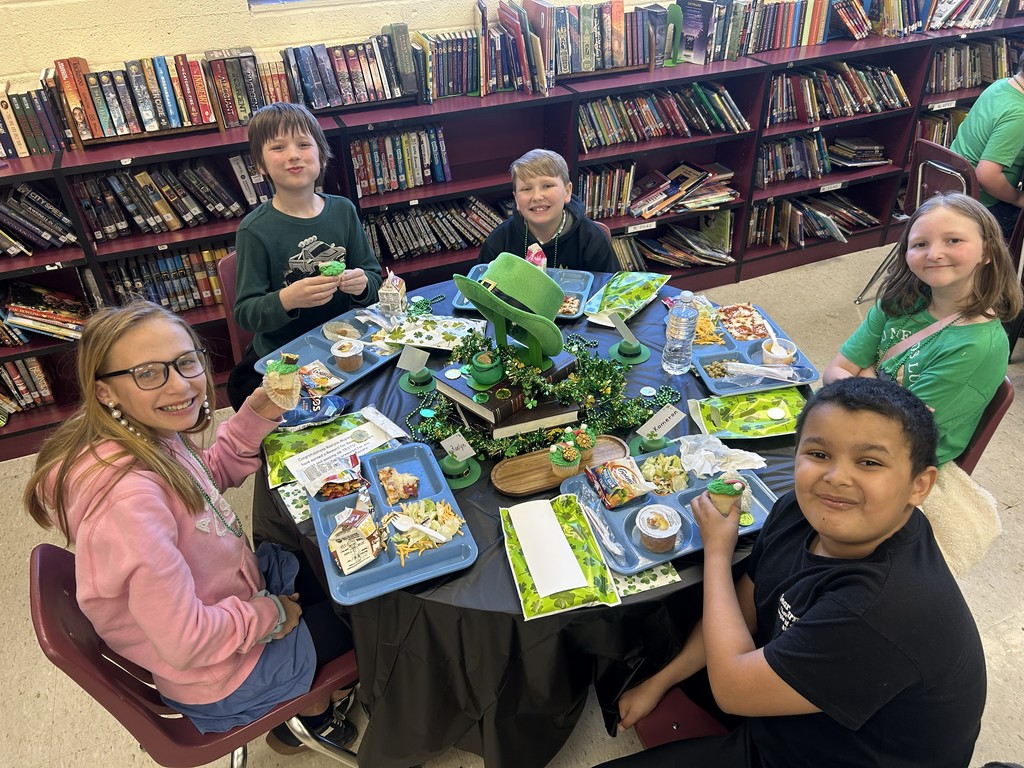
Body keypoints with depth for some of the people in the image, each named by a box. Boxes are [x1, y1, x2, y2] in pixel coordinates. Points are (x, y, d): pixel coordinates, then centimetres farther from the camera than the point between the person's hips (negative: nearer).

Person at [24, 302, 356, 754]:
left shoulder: (154, 436, -15)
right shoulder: (130, 496, -40)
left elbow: (214, 473, 6)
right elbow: (185, 642, -35)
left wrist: (257, 413, -12)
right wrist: (269, 614, -17)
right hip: (222, 673, -7)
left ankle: (313, 698, 45)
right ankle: (308, 715, 41)